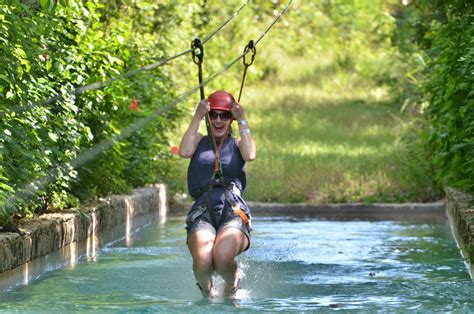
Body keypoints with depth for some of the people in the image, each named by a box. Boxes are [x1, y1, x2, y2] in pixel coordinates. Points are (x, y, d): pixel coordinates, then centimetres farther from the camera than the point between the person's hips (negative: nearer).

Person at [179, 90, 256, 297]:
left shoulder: (237, 144, 20)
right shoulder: (199, 142, 21)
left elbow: (250, 155, -3)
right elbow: (184, 152, -2)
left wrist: (242, 121, 2)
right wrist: (197, 117, 1)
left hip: (233, 212, 0)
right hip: (202, 212, 0)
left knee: (223, 256, -33)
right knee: (202, 261, -31)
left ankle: (232, 285, 3)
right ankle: (205, 288, 7)